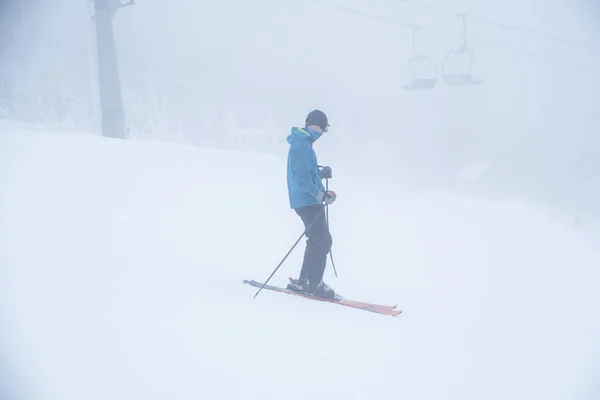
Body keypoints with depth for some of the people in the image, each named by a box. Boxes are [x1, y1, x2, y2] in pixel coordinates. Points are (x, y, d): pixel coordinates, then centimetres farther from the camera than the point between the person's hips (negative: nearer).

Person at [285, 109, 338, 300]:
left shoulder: (303, 144, 17)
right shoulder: (302, 146, -16)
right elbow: (302, 178, -23)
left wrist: (321, 173, 9)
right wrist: (322, 194, -25)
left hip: (309, 201, 11)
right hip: (307, 202, -11)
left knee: (318, 241, 15)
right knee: (322, 242, -8)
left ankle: (305, 282, 19)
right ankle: (314, 284, -4)